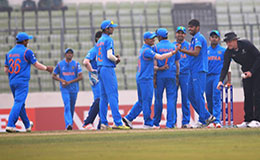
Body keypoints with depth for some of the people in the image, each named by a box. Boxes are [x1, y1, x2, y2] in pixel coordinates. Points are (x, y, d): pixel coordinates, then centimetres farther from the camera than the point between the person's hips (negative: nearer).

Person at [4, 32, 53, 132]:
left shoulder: (9, 53, 11)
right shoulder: (27, 51, -7)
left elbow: (6, 69, 11)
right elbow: (37, 65, -4)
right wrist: (47, 68, 12)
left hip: (12, 82, 7)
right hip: (22, 82, -7)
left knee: (20, 104, 16)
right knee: (18, 103, -11)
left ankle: (27, 125, 28)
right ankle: (10, 125, -22)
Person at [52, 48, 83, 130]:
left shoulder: (76, 64, 3)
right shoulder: (60, 64, 5)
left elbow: (80, 77, -5)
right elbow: (54, 76, 10)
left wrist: (69, 82, -14)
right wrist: (61, 80, -9)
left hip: (74, 89, 2)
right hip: (64, 89, -2)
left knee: (72, 108, 9)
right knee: (67, 106, -17)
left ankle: (70, 123, 23)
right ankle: (68, 124, -28)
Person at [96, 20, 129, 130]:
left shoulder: (99, 41, 19)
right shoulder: (108, 40, -9)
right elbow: (109, 55, -20)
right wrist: (116, 60, -1)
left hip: (100, 69, 9)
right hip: (108, 68, -9)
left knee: (104, 97, 8)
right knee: (113, 96, -12)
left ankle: (103, 123, 6)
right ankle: (117, 123, -17)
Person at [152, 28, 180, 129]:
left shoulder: (156, 47, 0)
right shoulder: (174, 47, 8)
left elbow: (154, 64, -8)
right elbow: (177, 64, 10)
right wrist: (177, 75, 15)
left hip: (159, 75, -1)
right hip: (171, 75, 1)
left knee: (158, 99, 7)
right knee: (171, 99, -1)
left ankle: (156, 123, 15)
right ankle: (170, 123, -8)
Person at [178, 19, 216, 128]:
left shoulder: (199, 38, -10)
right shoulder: (194, 39, 21)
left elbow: (196, 53, -21)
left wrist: (182, 50, -19)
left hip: (199, 71, -10)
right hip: (193, 71, 10)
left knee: (198, 95, -10)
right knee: (191, 95, 9)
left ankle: (203, 120, -5)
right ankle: (207, 116, 12)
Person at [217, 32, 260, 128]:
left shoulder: (246, 44, -23)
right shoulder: (228, 52, -10)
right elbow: (225, 67, -12)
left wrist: (251, 72, -23)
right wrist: (221, 80, -27)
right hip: (246, 72, 5)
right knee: (247, 96, 2)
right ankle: (248, 120, 5)